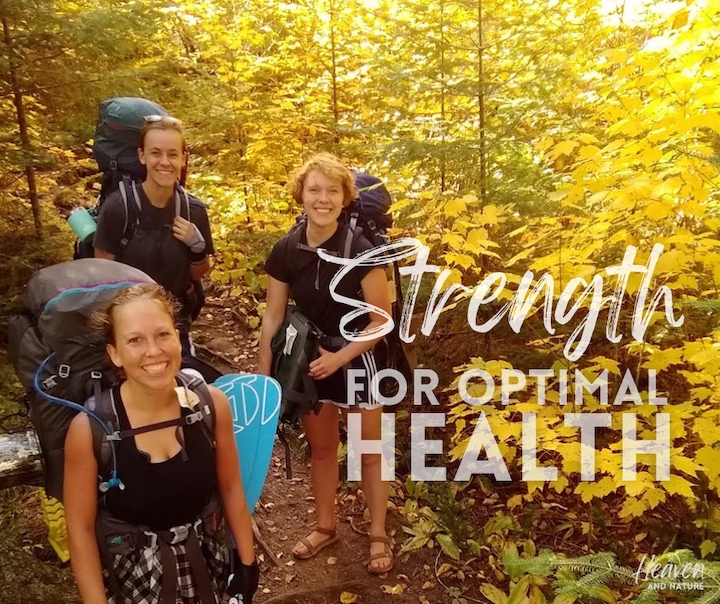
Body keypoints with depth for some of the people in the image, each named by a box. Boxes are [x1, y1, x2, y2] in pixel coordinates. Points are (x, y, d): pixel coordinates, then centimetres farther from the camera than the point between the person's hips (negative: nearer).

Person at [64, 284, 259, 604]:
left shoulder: (211, 404, -17)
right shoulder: (89, 429, -23)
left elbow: (230, 489, -3)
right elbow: (80, 529, -12)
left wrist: (247, 564, 4)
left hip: (207, 563, 2)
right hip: (133, 576, -2)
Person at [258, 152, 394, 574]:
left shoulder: (361, 251, -19)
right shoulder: (286, 251, -9)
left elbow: (381, 319, -15)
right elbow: (274, 316, -2)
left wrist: (339, 358, -19)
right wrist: (263, 375, -1)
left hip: (355, 360, -3)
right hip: (308, 361, 4)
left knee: (370, 452, 12)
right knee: (321, 449, 20)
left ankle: (379, 535, 32)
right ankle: (326, 527, 41)